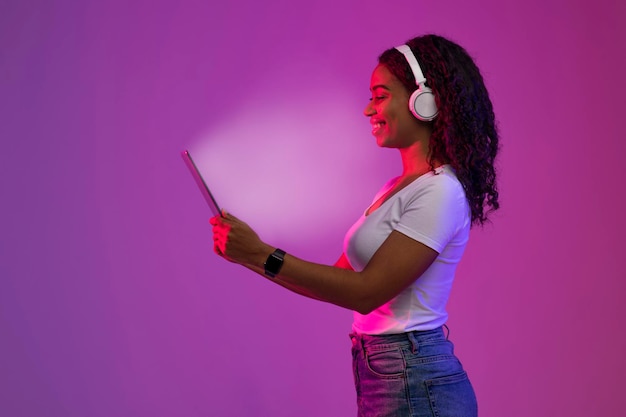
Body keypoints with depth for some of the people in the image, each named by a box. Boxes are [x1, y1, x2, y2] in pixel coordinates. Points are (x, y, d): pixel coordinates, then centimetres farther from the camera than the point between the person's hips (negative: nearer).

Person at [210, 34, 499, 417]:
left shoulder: (439, 192, -16)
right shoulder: (400, 187, 11)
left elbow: (366, 291, -19)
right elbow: (339, 278, 10)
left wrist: (264, 256, -18)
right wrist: (249, 255, 3)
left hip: (414, 384, -8)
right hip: (379, 375, 8)